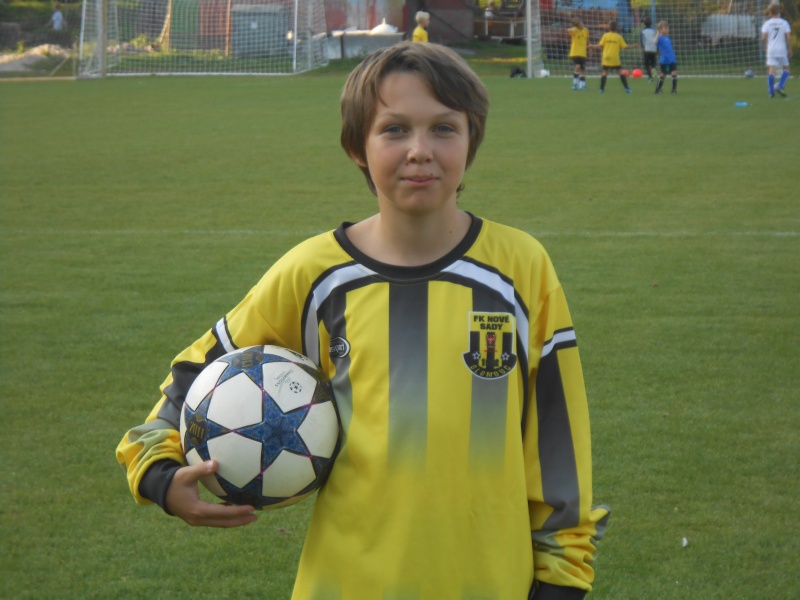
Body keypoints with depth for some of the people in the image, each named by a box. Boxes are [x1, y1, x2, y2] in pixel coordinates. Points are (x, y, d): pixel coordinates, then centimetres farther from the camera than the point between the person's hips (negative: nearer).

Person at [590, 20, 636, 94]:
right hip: (615, 58, 0)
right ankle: (626, 88, 3)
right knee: (620, 72, 6)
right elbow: (624, 46, 2)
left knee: (605, 73, 6)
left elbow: (600, 45, -3)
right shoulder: (618, 37, 1)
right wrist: (633, 46, 17)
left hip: (606, 58, 0)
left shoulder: (605, 35, 0)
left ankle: (601, 89, 1)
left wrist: (592, 46, 12)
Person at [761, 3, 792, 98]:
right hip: (782, 50, 0)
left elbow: (763, 38, -6)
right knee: (786, 68, 16)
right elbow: (788, 37, -4)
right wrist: (790, 50, 5)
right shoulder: (784, 23, 2)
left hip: (771, 50, 0)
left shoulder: (767, 23, 1)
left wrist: (765, 47, 11)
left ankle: (771, 92, -9)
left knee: (771, 71, -3)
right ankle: (780, 86, -1)